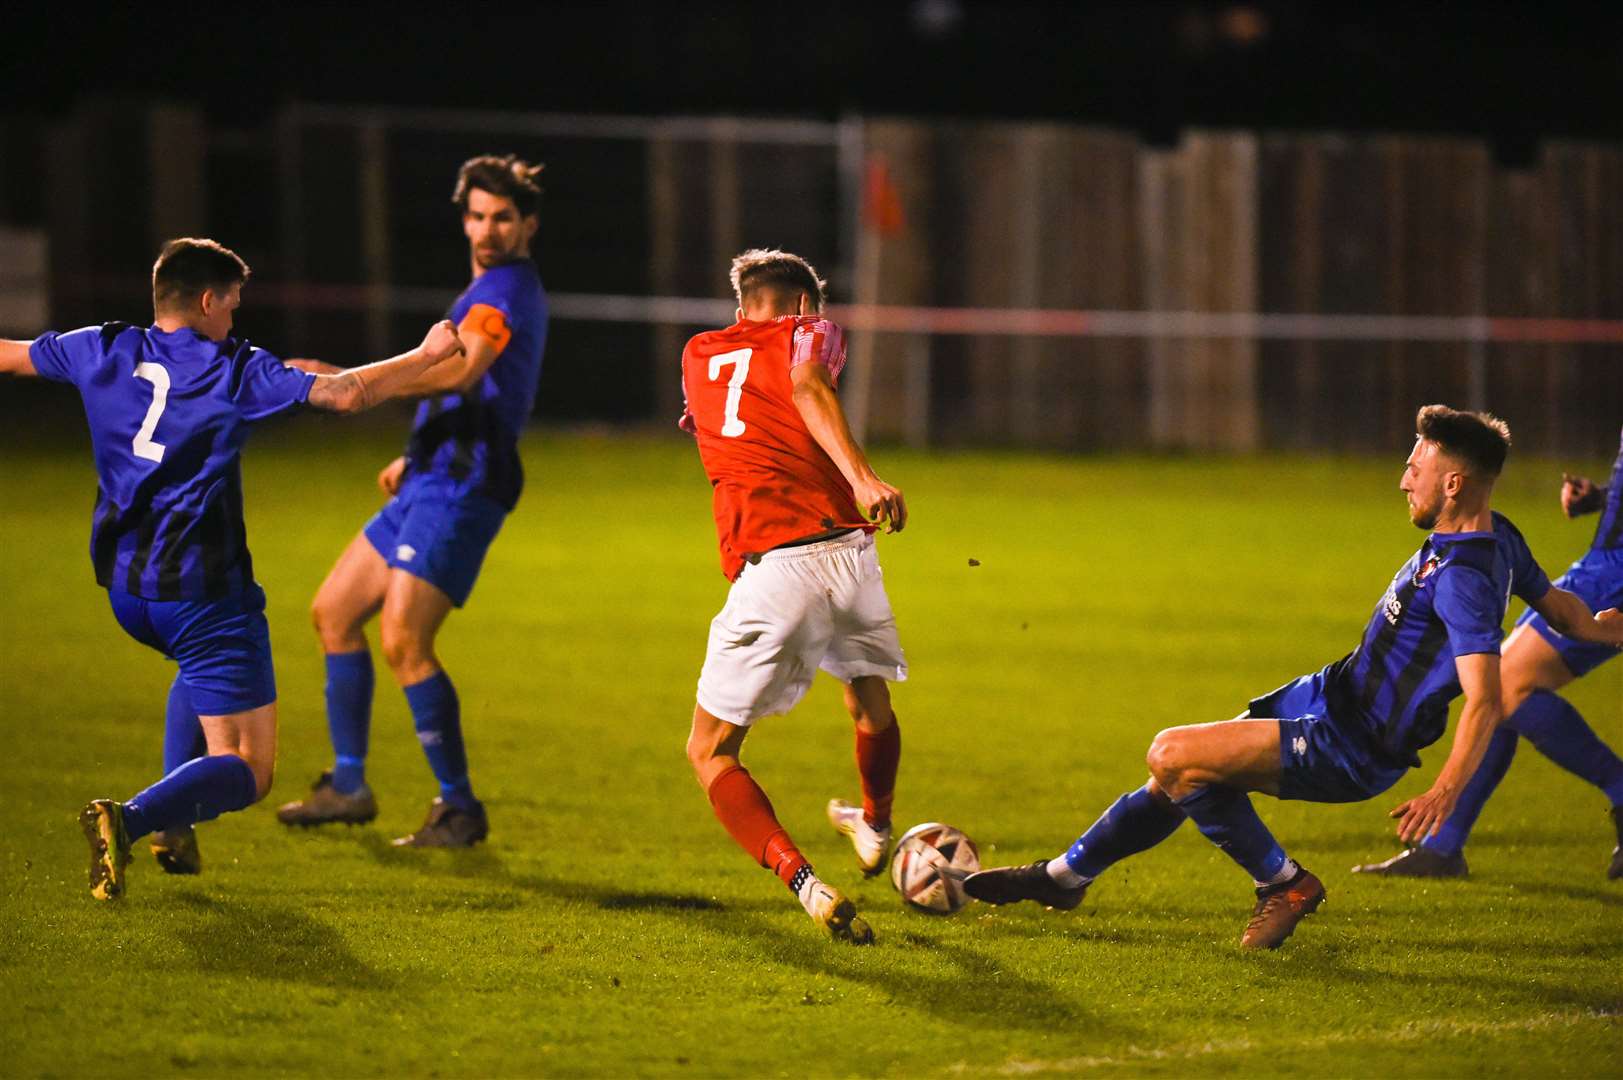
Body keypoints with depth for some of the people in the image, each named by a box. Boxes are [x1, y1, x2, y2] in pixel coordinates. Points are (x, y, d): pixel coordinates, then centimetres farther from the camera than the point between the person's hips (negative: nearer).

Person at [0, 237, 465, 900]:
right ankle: (130, 817, -30)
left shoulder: (104, 351, 6)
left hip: (124, 588, 6)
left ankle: (174, 828, 24)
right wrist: (428, 356, 1)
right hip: (202, 591, -6)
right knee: (247, 772, -2)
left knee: (203, 666, 40)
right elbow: (346, 394, -14)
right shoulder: (236, 371, -7)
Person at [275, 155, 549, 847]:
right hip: (432, 484, 11)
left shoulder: (505, 290, -13)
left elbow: (460, 371, -30)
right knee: (333, 611, 15)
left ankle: (460, 809, -8)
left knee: (404, 642, -15)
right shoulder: (495, 290, 20)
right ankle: (349, 785, 21)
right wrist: (417, 456, 30)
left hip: (460, 490, -11)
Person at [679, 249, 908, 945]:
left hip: (766, 571, 0)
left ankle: (803, 882, -14)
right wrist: (860, 475, -24)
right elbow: (807, 386, -11)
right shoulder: (809, 333, 11)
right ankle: (875, 828, 53)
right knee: (870, 699, 30)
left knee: (710, 754, 6)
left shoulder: (697, 358, 20)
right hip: (846, 551, 0)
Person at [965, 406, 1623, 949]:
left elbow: (1485, 700, -34)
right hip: (1332, 693, 10)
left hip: (1351, 750, -10)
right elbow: (1556, 606, 17)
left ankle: (1283, 883, 2)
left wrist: (1447, 789, -45)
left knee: (1173, 756, -17)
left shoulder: (1464, 578, -28)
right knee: (1181, 775, 15)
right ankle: (1063, 877, 34)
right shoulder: (1496, 536, 1)